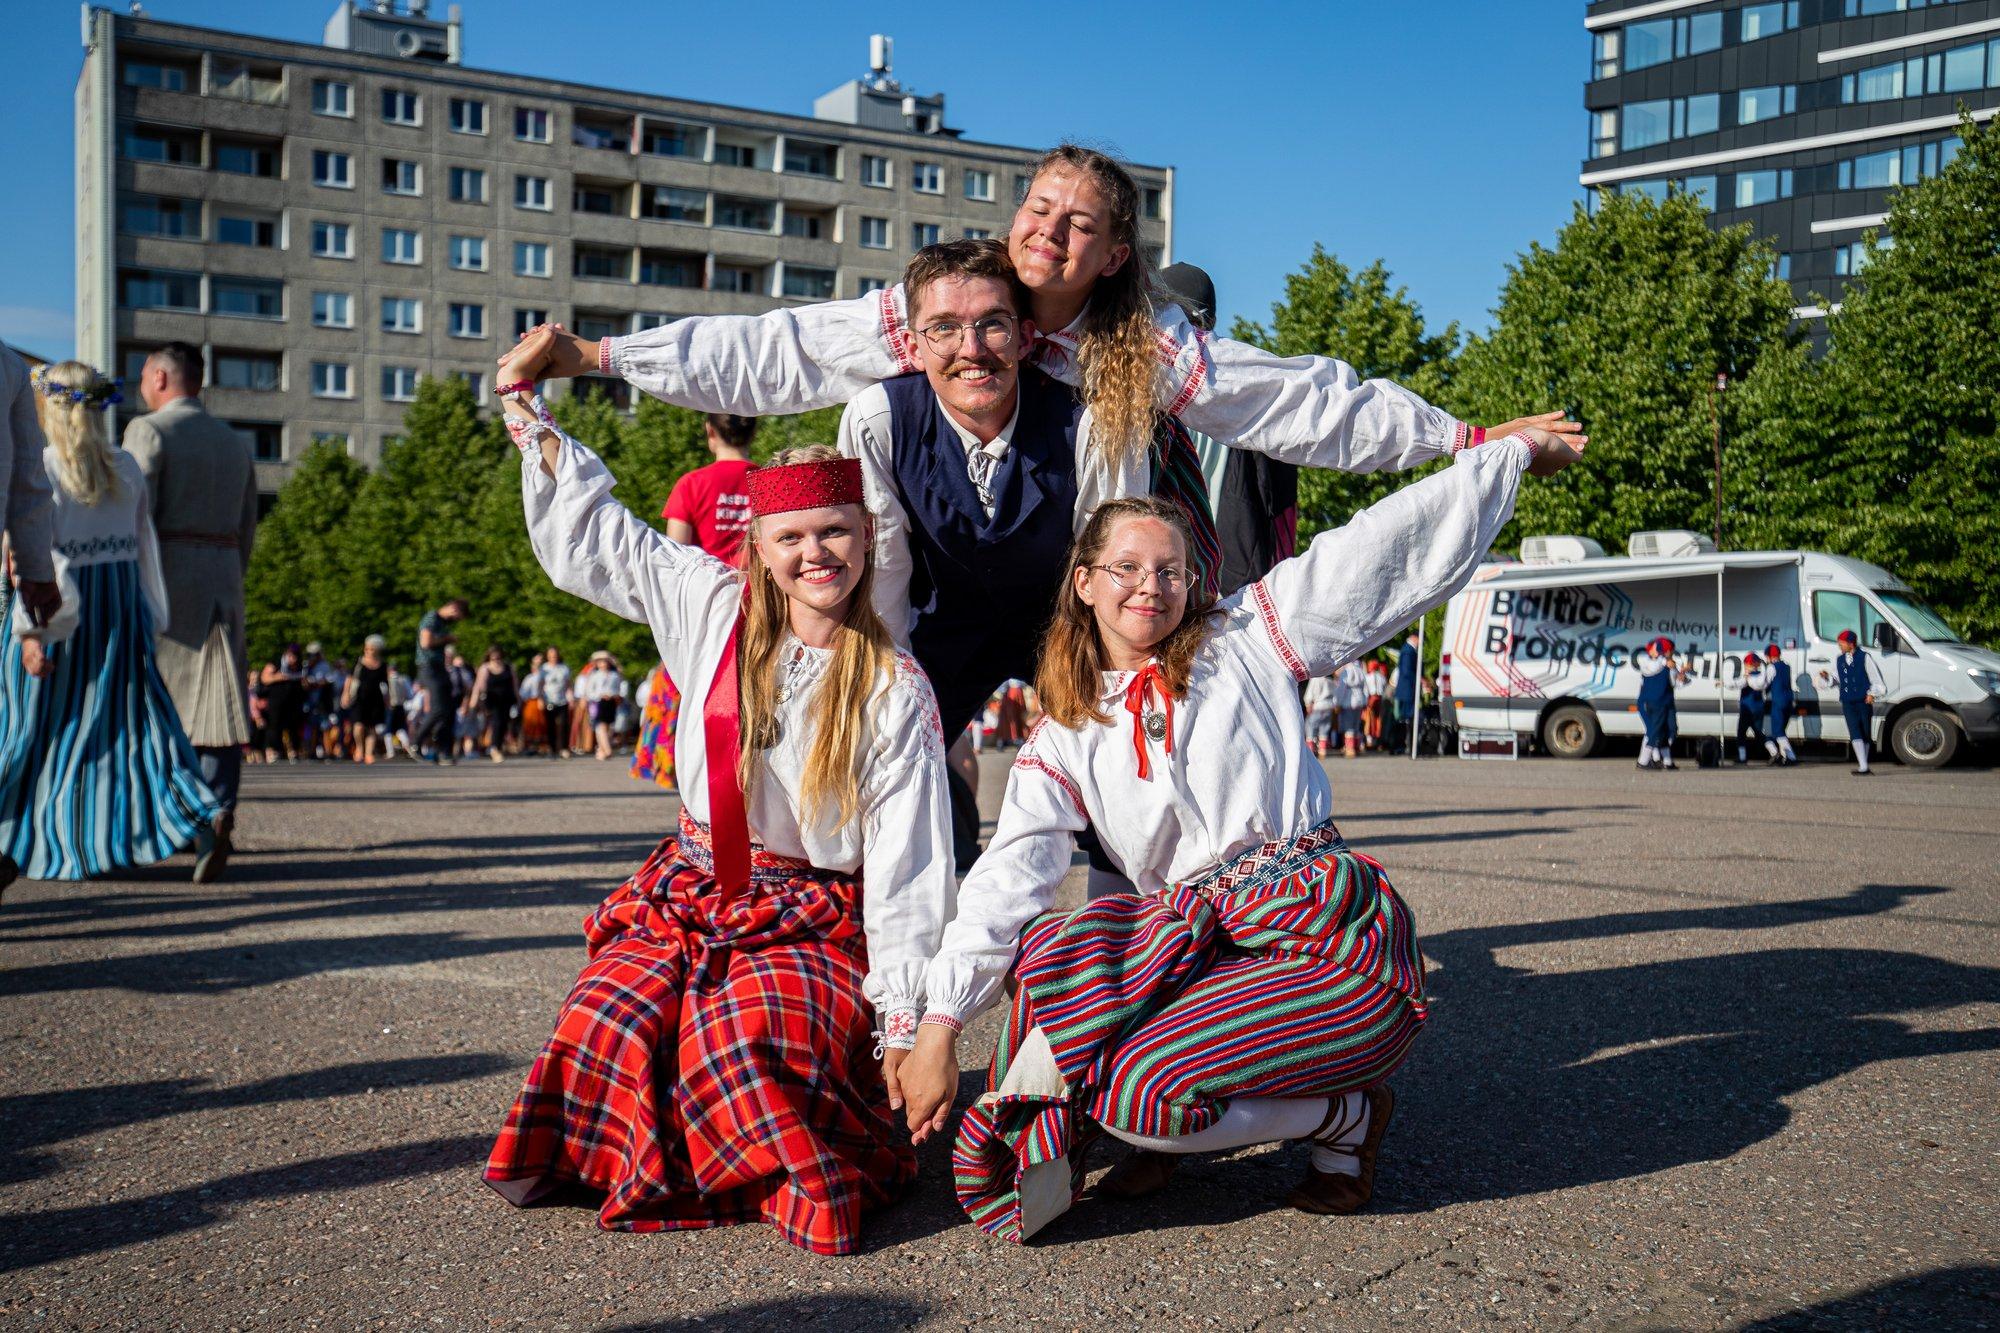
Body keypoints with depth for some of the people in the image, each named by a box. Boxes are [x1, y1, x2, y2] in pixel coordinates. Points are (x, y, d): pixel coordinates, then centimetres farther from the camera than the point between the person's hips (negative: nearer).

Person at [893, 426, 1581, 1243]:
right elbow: (1008, 875, 0)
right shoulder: (1064, 741, 12)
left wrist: (1512, 450, 3)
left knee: (1139, 1091, -22)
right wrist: (939, 1025, -9)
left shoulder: (1243, 644, 5)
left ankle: (1345, 1118, 4)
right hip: (1198, 941, 4)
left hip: (1335, 937, -4)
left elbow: (1384, 549, 4)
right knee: (1044, 950, -20)